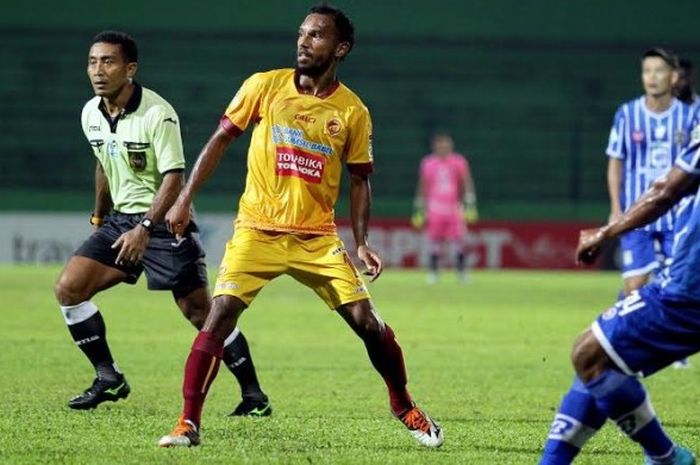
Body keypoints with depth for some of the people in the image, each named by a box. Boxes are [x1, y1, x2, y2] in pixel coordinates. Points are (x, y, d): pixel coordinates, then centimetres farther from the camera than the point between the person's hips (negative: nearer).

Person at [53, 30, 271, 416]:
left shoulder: (157, 114, -19)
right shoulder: (91, 114, 3)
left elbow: (173, 179, -21)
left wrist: (145, 229, -28)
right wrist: (99, 216, 27)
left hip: (164, 222, -7)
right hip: (120, 220, 7)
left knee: (200, 312, -8)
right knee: (68, 288, -6)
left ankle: (253, 394, 2)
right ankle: (108, 379, 4)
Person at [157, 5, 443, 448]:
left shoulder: (353, 112, -1)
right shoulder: (265, 86, -3)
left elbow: (359, 180, 8)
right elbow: (221, 139, 4)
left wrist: (361, 242, -3)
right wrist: (185, 199, -1)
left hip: (318, 239, 1)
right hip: (257, 231, -1)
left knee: (368, 322, -5)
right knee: (220, 315, -17)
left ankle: (404, 407, 19)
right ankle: (188, 424, -11)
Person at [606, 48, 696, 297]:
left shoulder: (688, 116, 1)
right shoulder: (627, 114, -1)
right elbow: (615, 163, 5)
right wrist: (616, 209, -1)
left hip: (678, 217, 1)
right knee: (634, 285, -6)